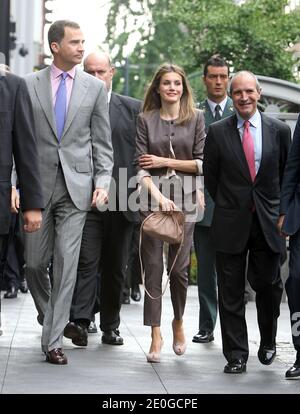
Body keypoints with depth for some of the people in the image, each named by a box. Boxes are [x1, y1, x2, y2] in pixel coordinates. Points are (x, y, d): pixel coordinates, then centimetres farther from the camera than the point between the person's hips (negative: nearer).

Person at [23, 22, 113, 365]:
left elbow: (102, 142, 8)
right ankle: (49, 316, 33)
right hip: (38, 185, 0)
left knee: (66, 263, -5)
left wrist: (103, 181, -4)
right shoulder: (29, 85, 4)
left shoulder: (95, 88, 6)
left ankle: (53, 340, -2)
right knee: (34, 262, 5)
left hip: (76, 187, 0)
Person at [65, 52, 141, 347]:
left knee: (116, 267, 8)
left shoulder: (132, 108, 7)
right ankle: (79, 321, -17)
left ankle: (110, 326, 17)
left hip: (122, 200, 2)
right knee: (87, 261, -11)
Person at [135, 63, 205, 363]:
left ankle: (178, 322, 25)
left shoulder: (196, 118, 7)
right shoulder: (146, 120, 7)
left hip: (184, 199, 0)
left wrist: (165, 161, -5)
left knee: (180, 267, -1)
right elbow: (140, 166, 0)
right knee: (152, 266, -3)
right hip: (152, 197, 0)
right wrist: (158, 195, -14)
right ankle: (156, 335, 1)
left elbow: (202, 163, 3)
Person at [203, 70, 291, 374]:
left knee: (268, 286, 8)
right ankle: (236, 354, 9)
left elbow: (287, 175, 9)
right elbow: (210, 176, 8)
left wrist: (279, 211, 7)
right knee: (231, 292, 2)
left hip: (268, 223, 1)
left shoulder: (279, 131, 2)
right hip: (231, 223, 0)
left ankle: (268, 343, 31)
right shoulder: (217, 132, 1)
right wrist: (227, 206, 8)